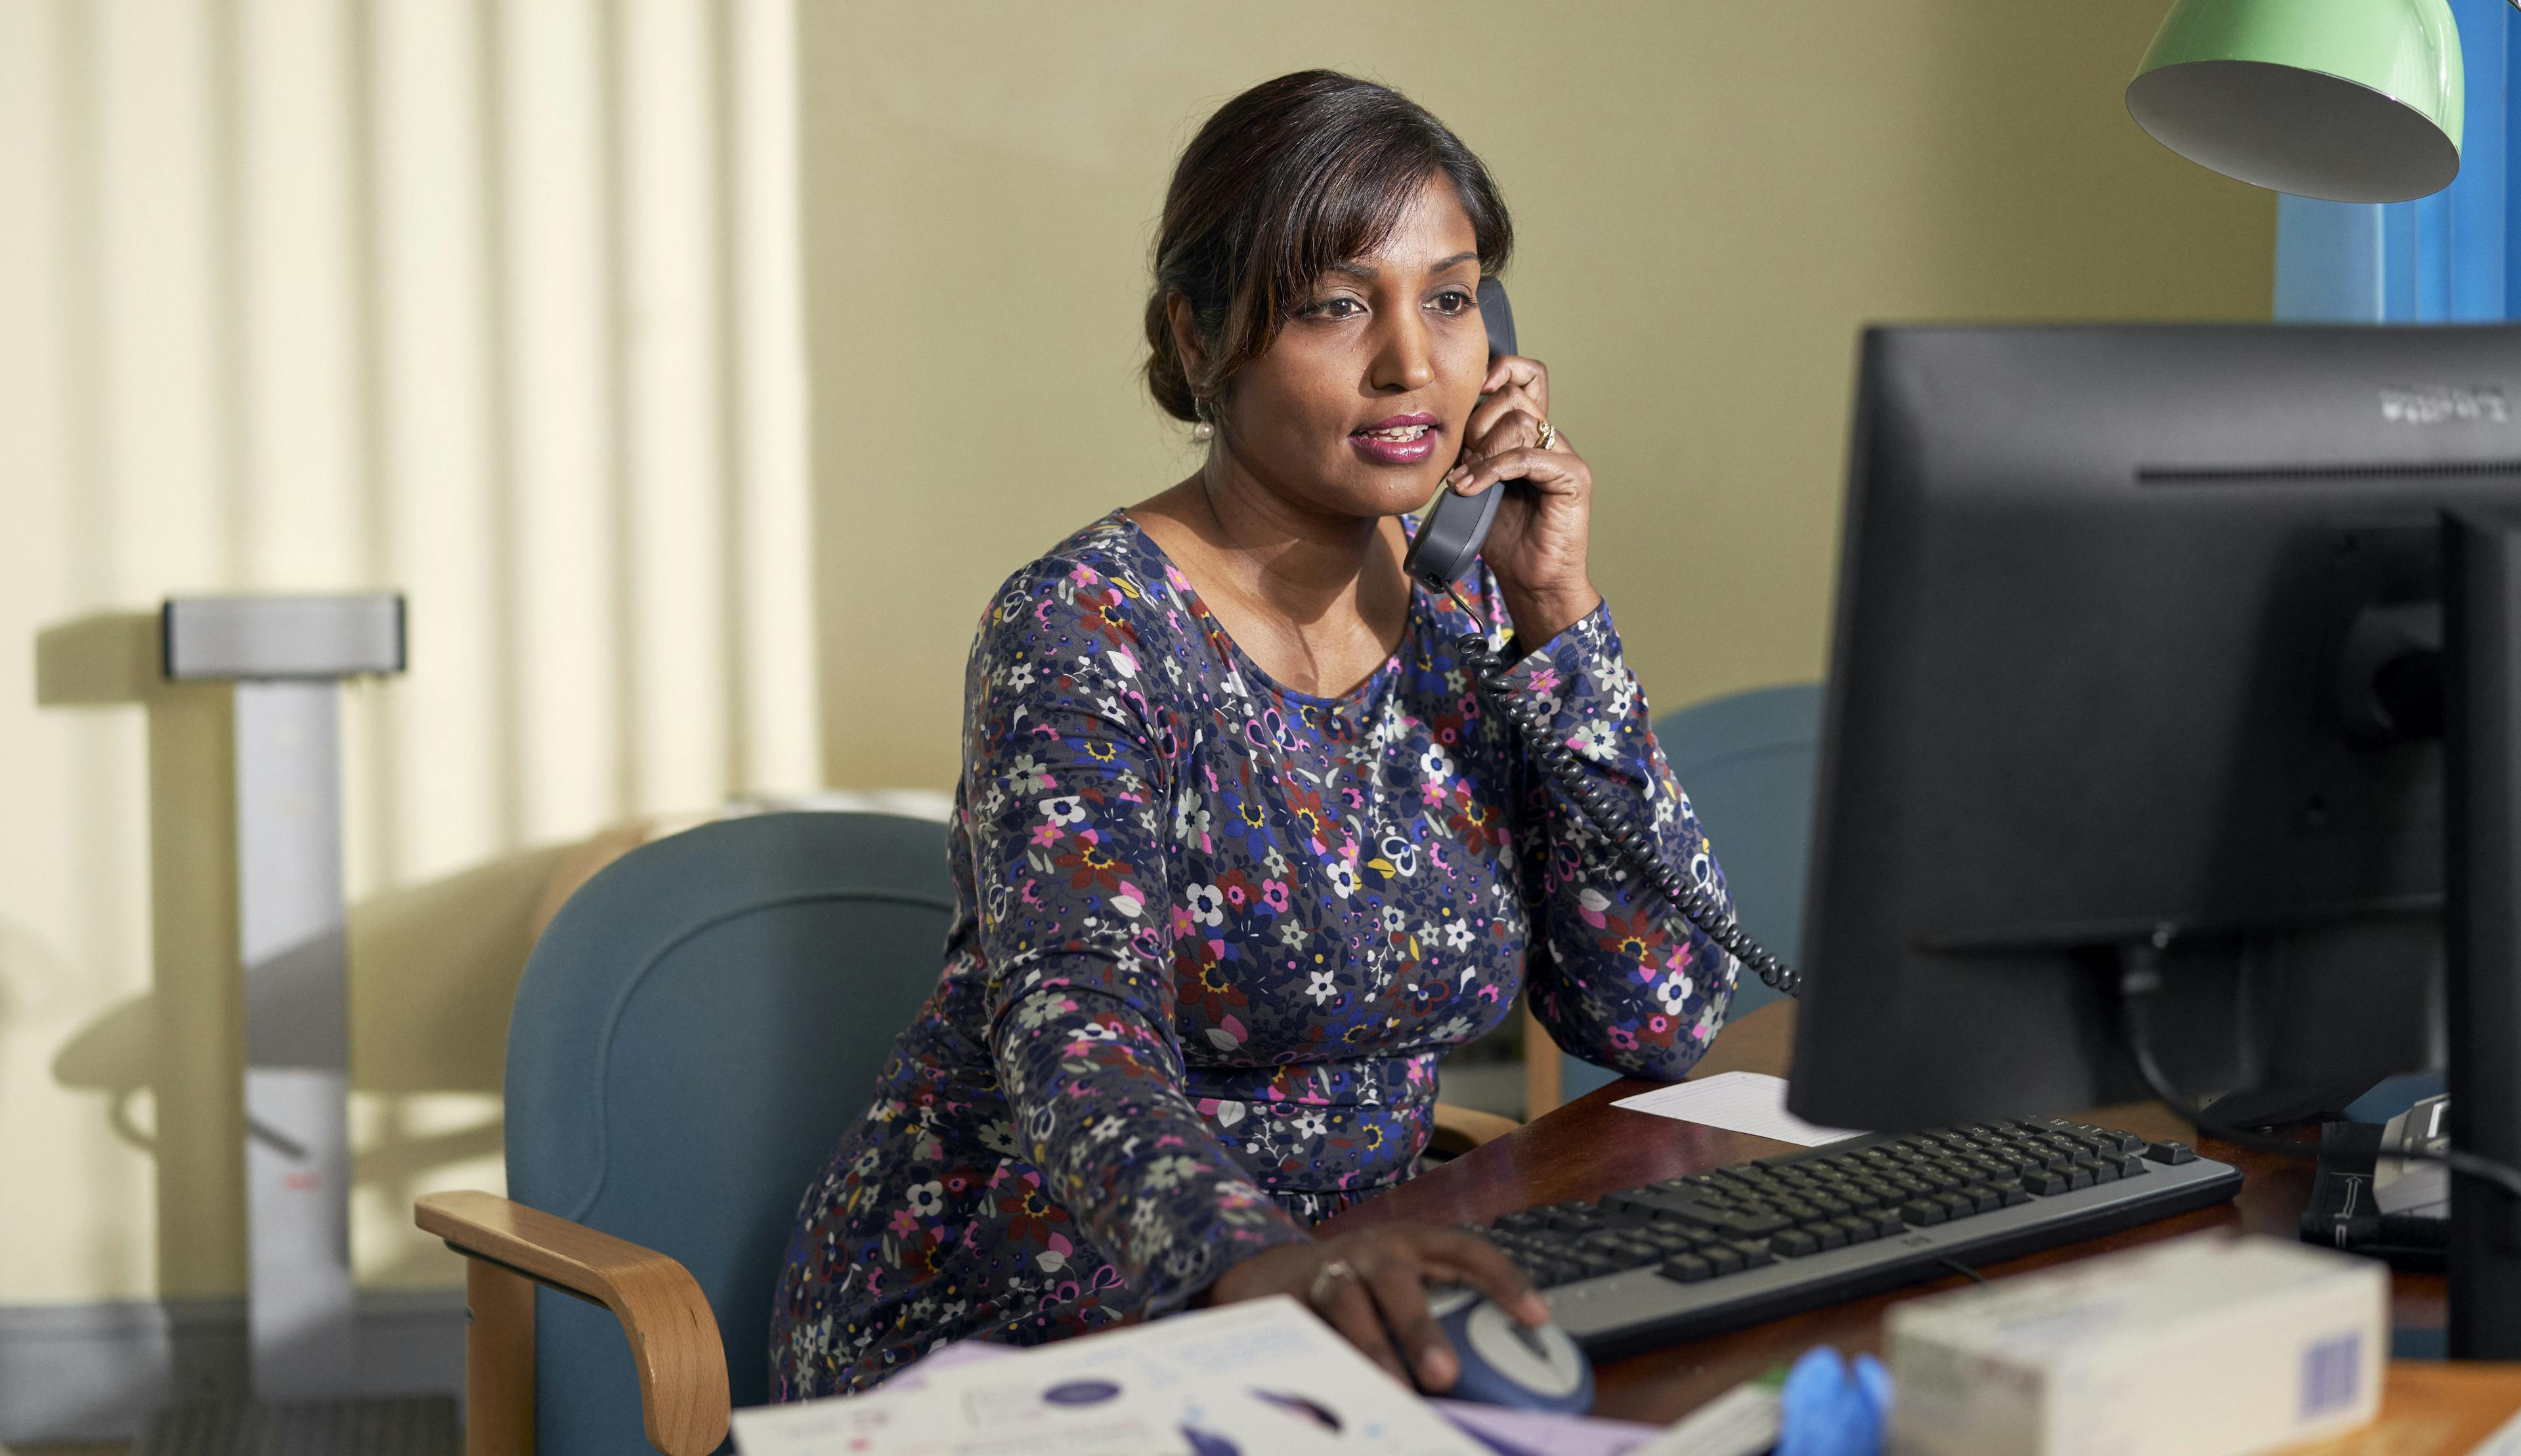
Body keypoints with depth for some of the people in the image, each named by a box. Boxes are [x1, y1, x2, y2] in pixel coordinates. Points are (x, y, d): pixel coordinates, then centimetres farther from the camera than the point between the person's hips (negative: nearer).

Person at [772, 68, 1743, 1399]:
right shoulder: (1087, 636, -15)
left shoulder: (1467, 621, 3)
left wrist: (1557, 613, -7)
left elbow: (1663, 1017, -2)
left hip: (1311, 1305, 6)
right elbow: (1075, 1030, -30)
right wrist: (1252, 1255, -50)